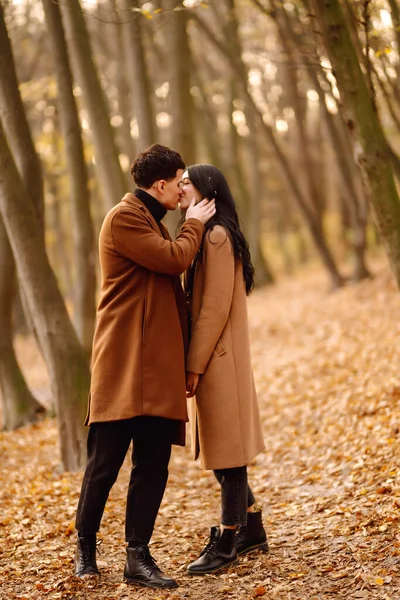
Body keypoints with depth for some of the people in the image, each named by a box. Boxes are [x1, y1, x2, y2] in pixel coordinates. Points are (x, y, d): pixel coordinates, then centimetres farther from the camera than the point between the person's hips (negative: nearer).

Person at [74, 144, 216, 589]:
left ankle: (138, 556, 9)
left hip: (158, 365, 9)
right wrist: (194, 225, 2)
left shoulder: (151, 221, 22)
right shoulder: (124, 218, -8)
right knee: (105, 461, -2)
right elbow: (175, 258, -17)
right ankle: (85, 546, 15)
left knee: (153, 465, 5)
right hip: (125, 364, -9)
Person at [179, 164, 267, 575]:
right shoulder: (205, 236, 15)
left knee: (226, 451, -2)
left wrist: (195, 365, -17)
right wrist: (194, 361, 12)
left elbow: (216, 308, -18)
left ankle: (227, 541, 5)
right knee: (223, 449, 16)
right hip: (213, 358, 10)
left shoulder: (217, 236, -14)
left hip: (219, 358, -10)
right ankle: (251, 529, 26)